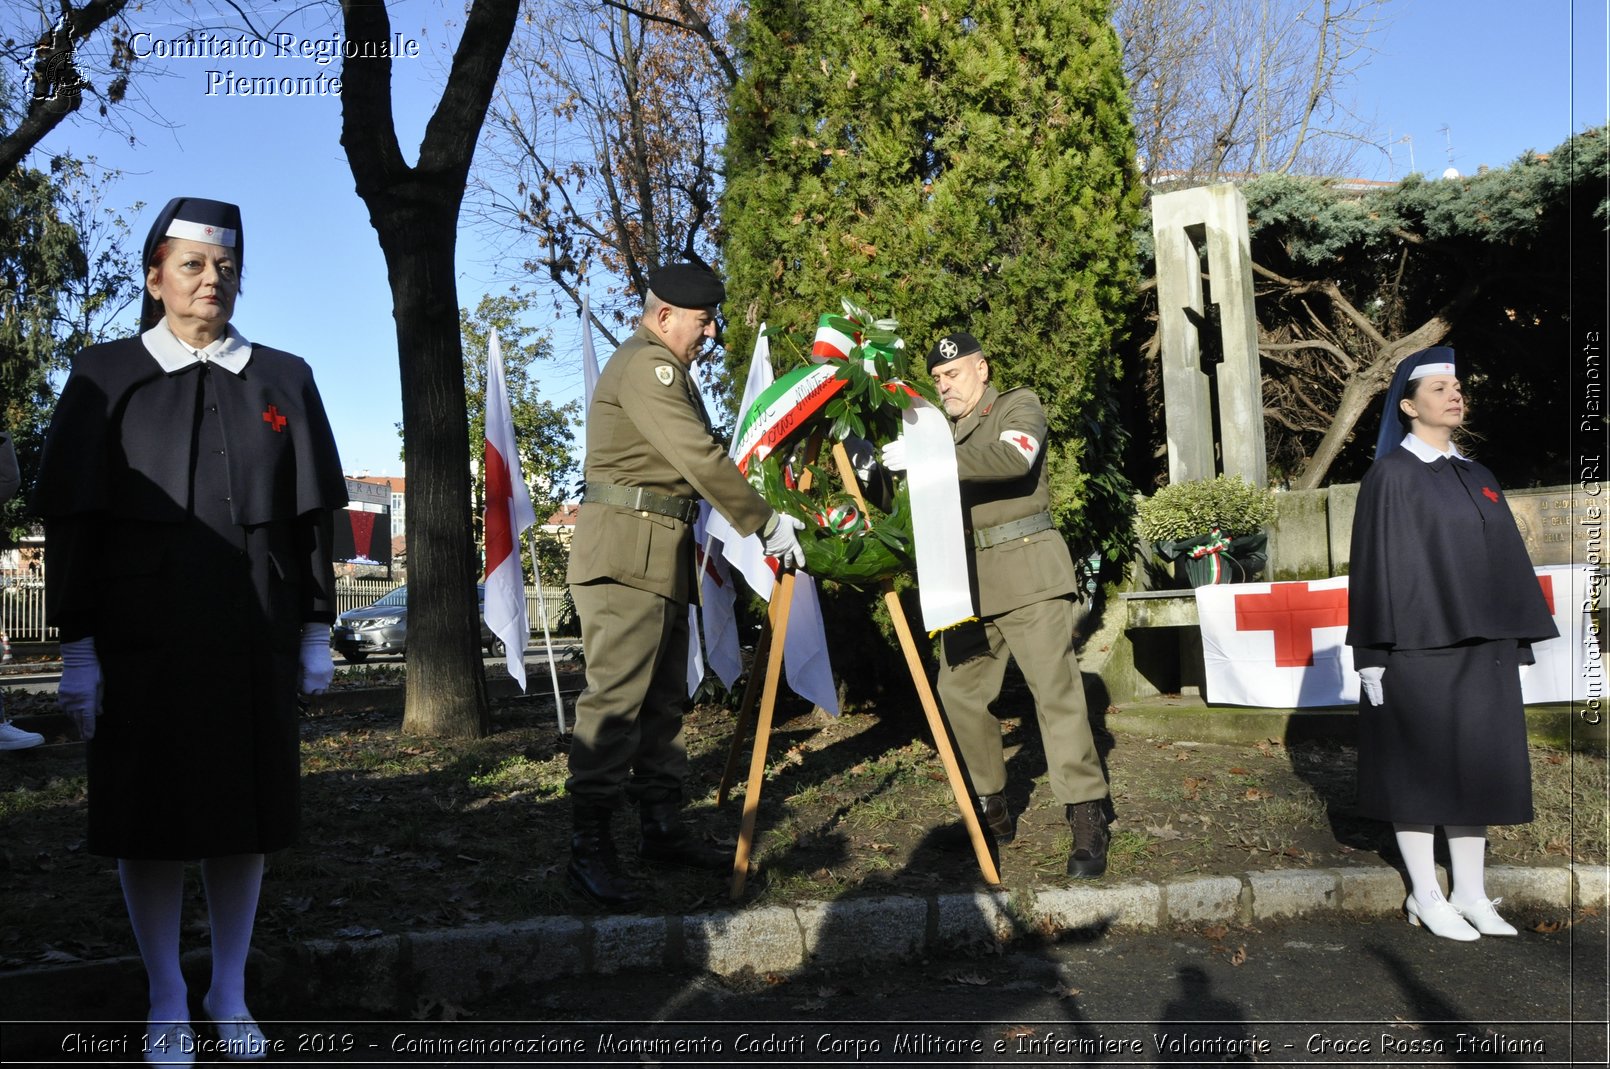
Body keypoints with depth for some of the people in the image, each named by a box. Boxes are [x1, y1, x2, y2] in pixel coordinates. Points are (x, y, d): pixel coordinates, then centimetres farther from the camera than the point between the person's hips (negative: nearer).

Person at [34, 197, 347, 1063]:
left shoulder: (282, 380, 7)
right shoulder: (105, 377, 2)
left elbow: (312, 516, 8)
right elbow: (72, 523, 0)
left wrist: (317, 634, 5)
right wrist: (76, 648, -4)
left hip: (253, 634, 2)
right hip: (142, 632, -1)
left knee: (245, 809, 8)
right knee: (149, 814, 4)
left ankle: (230, 993, 23)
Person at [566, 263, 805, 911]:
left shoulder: (666, 368, 23)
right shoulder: (646, 365, -11)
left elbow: (690, 462, 23)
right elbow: (701, 458, -18)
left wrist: (754, 520, 14)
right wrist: (767, 524, -13)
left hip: (662, 553, 11)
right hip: (625, 550, -11)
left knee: (664, 699, 11)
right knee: (617, 697, -12)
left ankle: (662, 829, 19)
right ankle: (589, 850, -9)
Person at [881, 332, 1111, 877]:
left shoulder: (1019, 407, 2)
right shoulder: (940, 429, 20)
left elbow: (1012, 459, -21)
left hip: (1027, 571, -6)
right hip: (968, 578, 6)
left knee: (1055, 688, -10)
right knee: (958, 689, 3)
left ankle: (1087, 818, -6)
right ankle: (991, 806, 19)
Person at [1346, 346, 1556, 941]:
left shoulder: (1478, 478, 15)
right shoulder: (1390, 475, -5)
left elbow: (1504, 562, 16)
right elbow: (1375, 565, -10)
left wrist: (1515, 645, 11)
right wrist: (1375, 656, -14)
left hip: (1482, 647, 7)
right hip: (1418, 646, -6)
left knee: (1477, 766, 9)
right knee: (1421, 766, 1)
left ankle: (1470, 893, 18)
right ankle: (1426, 897, 11)